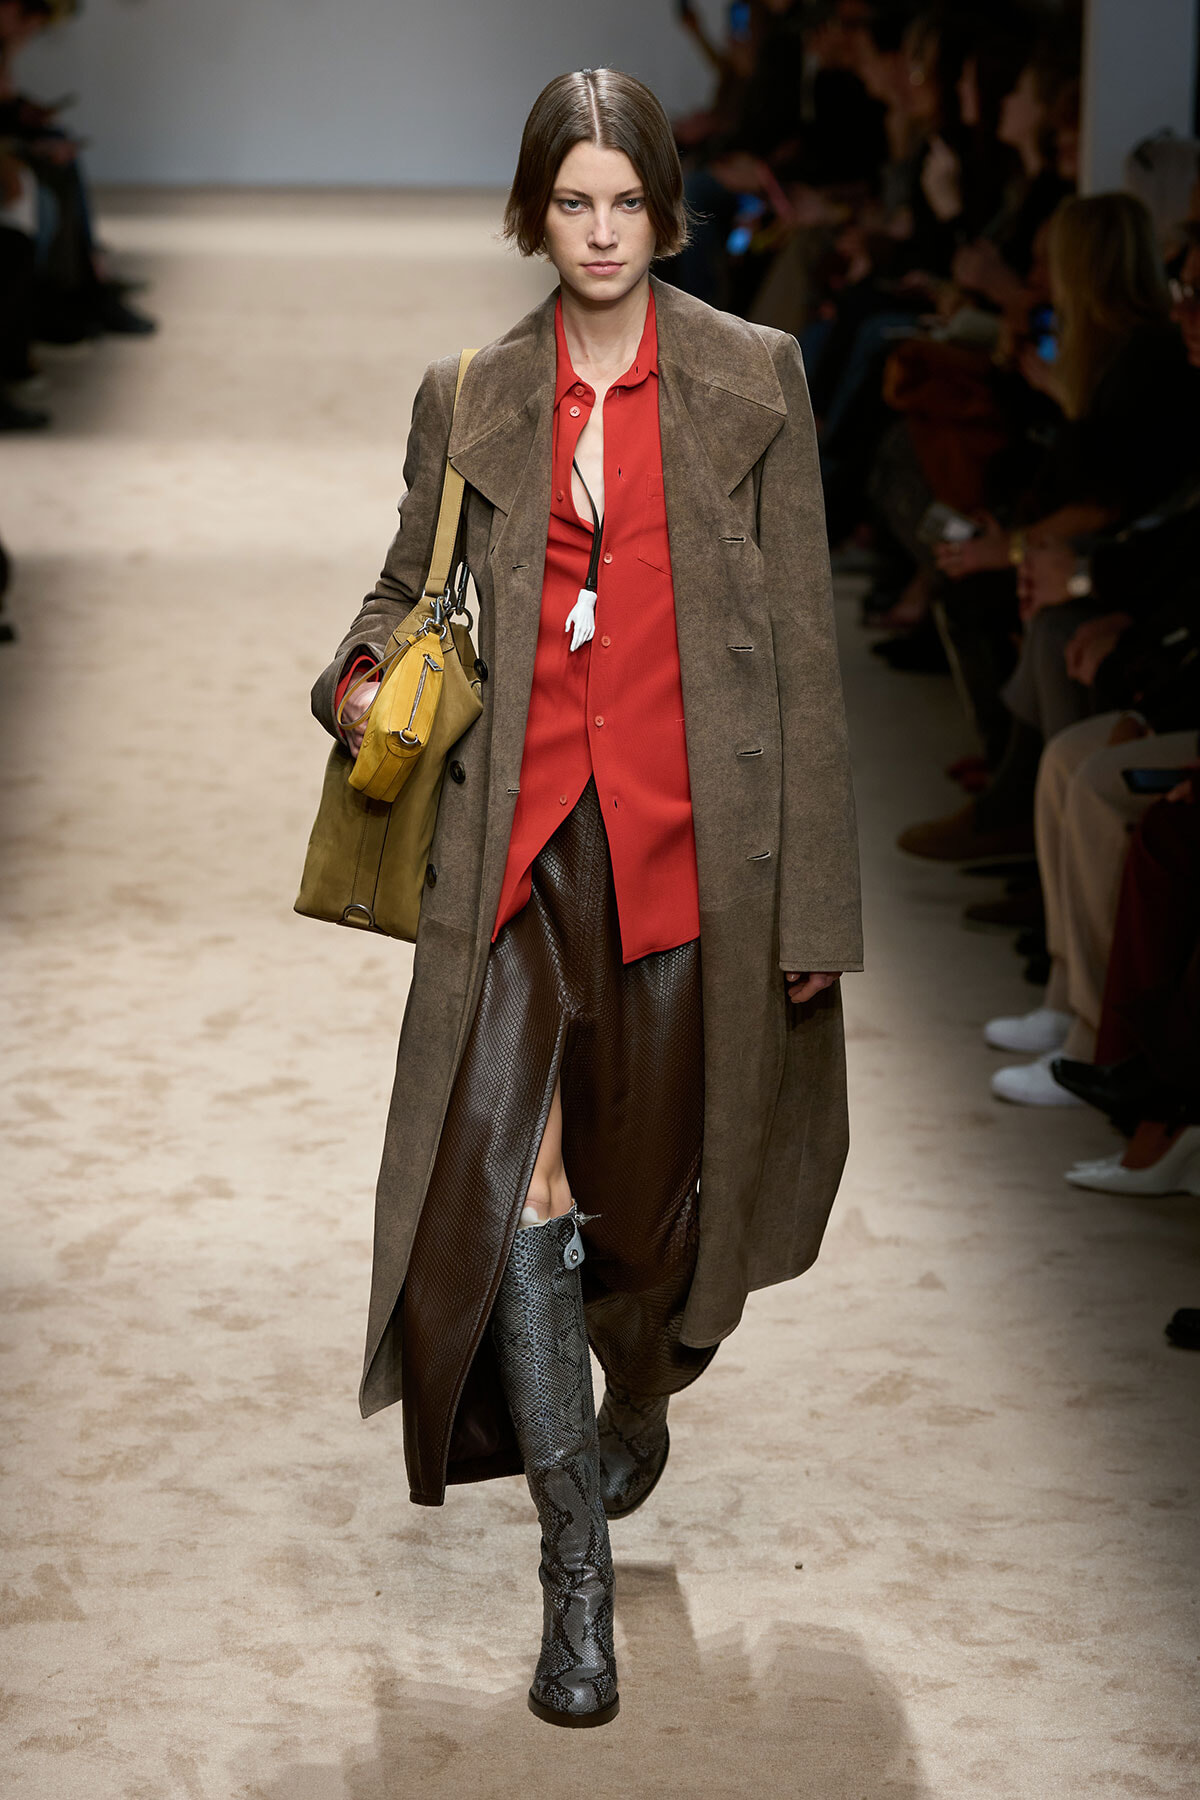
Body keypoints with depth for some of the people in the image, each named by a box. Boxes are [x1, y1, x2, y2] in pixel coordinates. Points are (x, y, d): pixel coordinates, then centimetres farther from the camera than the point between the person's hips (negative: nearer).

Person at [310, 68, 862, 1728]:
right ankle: (576, 1569, -5)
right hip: (523, 827, 1)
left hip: (694, 828, -1)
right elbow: (409, 583, 20)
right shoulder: (469, 400, 8)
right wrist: (359, 681, -5)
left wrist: (815, 898, -3)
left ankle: (637, 1402, 45)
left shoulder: (753, 378, 2)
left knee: (659, 1178, 11)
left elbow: (803, 643, 1)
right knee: (511, 1174, -13)